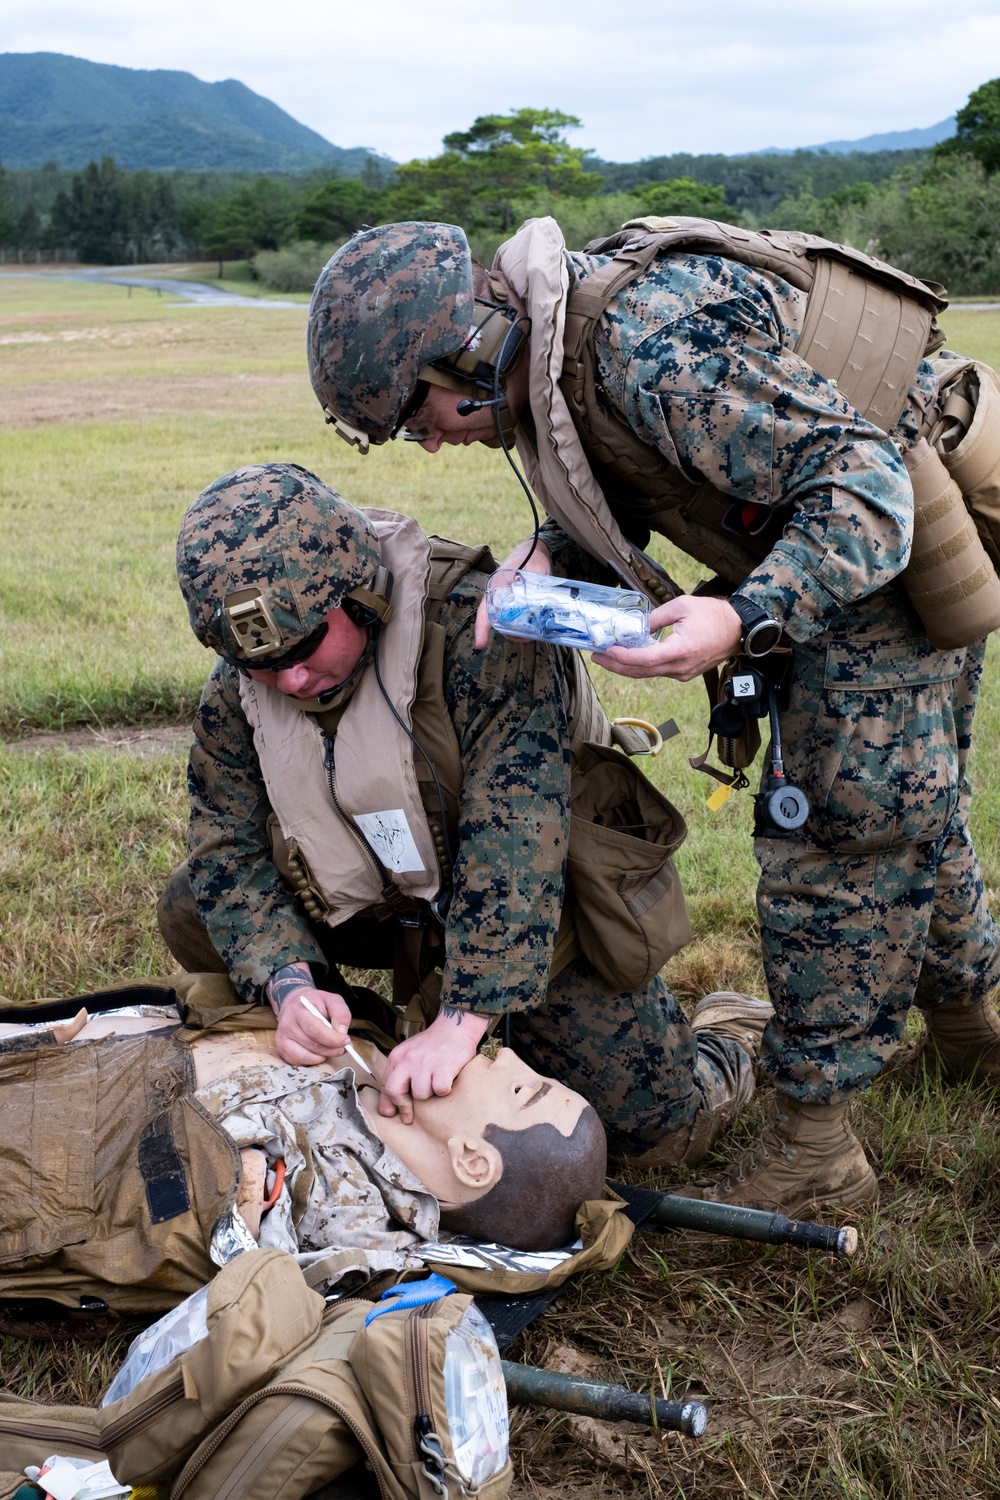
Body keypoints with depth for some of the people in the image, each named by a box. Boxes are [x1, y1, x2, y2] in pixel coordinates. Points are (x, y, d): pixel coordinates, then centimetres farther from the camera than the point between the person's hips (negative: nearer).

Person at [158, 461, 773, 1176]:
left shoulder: (478, 632, -33)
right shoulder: (236, 694, -13)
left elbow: (514, 838, -39)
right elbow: (227, 851, -10)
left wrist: (460, 1020, -45)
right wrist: (289, 983, -29)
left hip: (542, 911, -5)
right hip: (397, 903, 5)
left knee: (664, 1127, -9)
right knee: (192, 914, -8)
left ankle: (728, 1034, 26)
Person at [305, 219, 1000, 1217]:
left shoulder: (656, 348, -33)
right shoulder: (557, 345, -2)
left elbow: (865, 480, -32)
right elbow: (628, 491, 9)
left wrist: (746, 617, -43)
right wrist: (551, 554, -11)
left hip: (898, 544, -10)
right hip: (835, 550, 10)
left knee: (836, 834, -7)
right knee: (908, 802, 25)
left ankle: (813, 1142, 4)